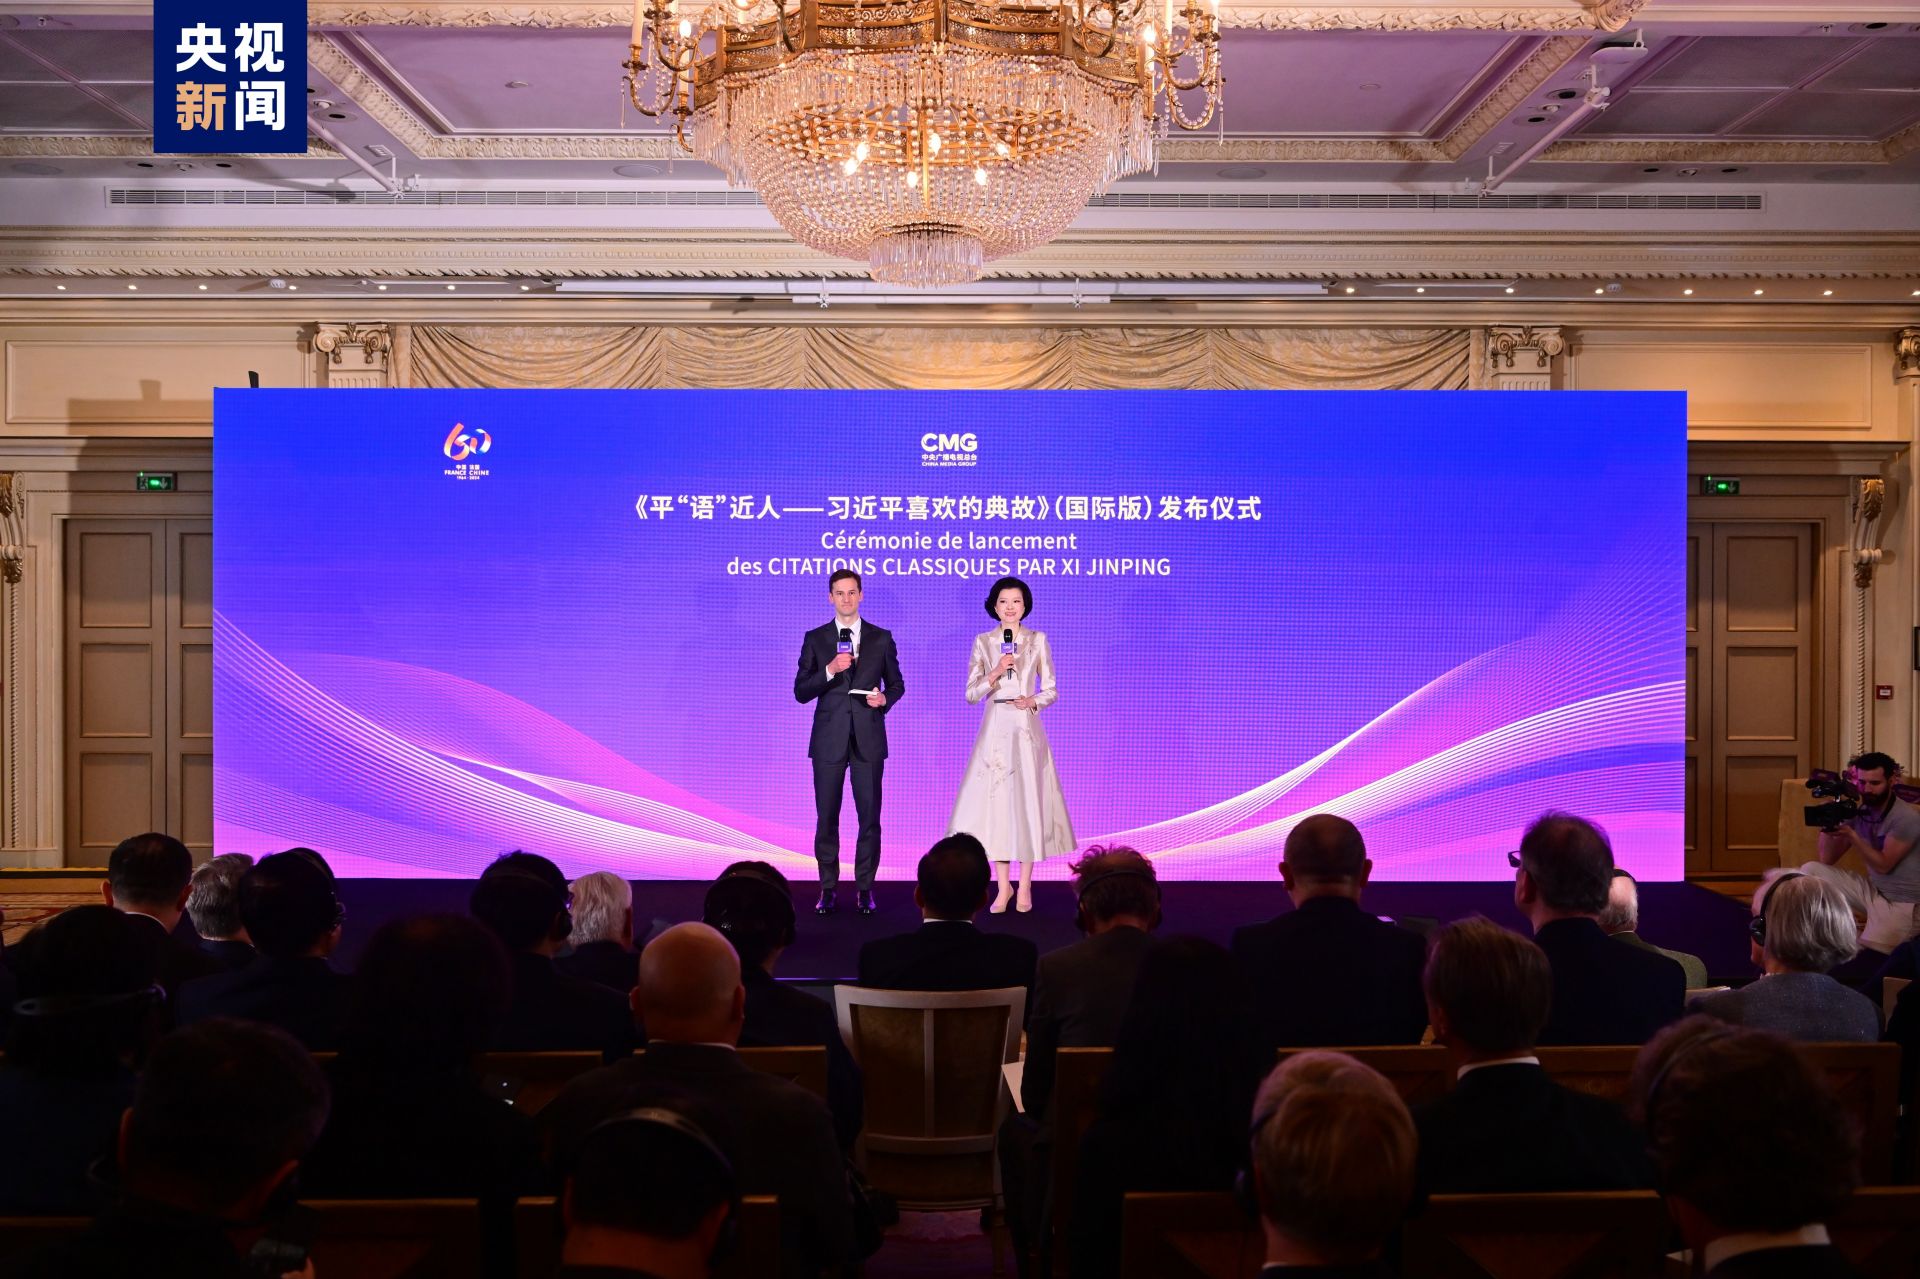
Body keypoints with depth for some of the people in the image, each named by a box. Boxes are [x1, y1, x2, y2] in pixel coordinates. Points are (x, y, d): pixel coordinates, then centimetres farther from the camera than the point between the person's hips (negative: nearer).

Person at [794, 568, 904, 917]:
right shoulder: (815, 639, 5)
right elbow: (801, 692, 0)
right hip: (829, 740, 0)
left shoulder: (881, 638, 7)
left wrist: (885, 699, -9)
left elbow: (897, 683, 12)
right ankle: (827, 888, 13)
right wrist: (830, 670, -15)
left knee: (870, 816, 2)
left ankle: (865, 887, 12)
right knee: (826, 817, 4)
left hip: (868, 740, 0)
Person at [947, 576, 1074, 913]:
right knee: (995, 800, -1)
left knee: (1027, 801, -1)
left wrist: (1033, 701, -13)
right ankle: (1003, 886, 10)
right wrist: (995, 674, -14)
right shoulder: (983, 642, 6)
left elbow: (1052, 691, 6)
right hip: (995, 730, 1)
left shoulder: (1038, 640, 5)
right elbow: (970, 694, 2)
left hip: (1027, 730, -1)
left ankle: (1025, 886, 10)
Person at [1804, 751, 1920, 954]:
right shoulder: (1858, 812, 0)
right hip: (1872, 891, 7)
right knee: (1811, 870, -5)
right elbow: (1827, 859, 1)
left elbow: (1883, 865, -19)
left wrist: (1851, 835, -29)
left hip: (1901, 904, -7)